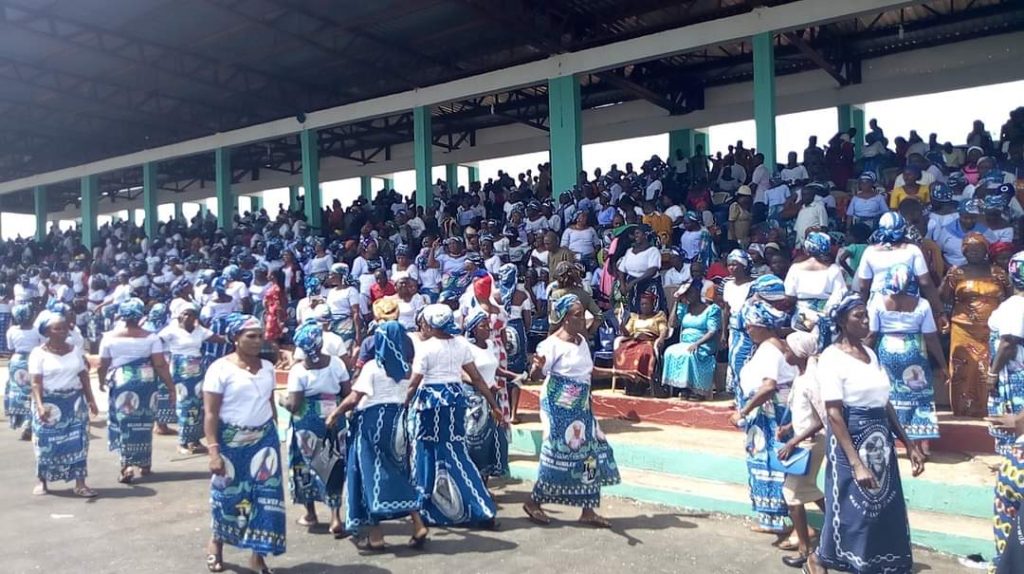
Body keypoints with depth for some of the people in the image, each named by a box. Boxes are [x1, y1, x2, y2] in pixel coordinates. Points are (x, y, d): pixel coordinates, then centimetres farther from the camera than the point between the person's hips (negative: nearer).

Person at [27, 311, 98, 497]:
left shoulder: (74, 350, 7)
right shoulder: (39, 353, -5)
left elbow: (84, 377, 10)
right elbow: (36, 383, -12)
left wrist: (91, 400, 5)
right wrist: (39, 405, -25)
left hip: (75, 401, 3)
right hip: (50, 403, -3)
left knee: (78, 442, 0)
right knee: (47, 443, 5)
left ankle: (80, 483, 2)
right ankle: (42, 481, 24)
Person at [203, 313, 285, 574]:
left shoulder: (267, 367, 4)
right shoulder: (221, 368, -11)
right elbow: (210, 413, -12)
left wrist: (275, 437, 12)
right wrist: (213, 451, -18)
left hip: (265, 439, 4)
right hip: (231, 441, -4)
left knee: (266, 494, 0)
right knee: (227, 494, 11)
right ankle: (216, 543, 39)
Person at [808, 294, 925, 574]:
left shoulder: (870, 353, 11)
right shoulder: (832, 357, -13)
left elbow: (884, 403, 15)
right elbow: (834, 414, -18)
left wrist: (908, 444, 11)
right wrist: (856, 463, -22)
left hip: (881, 440, 7)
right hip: (851, 441, -7)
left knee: (886, 509, 10)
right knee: (852, 510, 3)